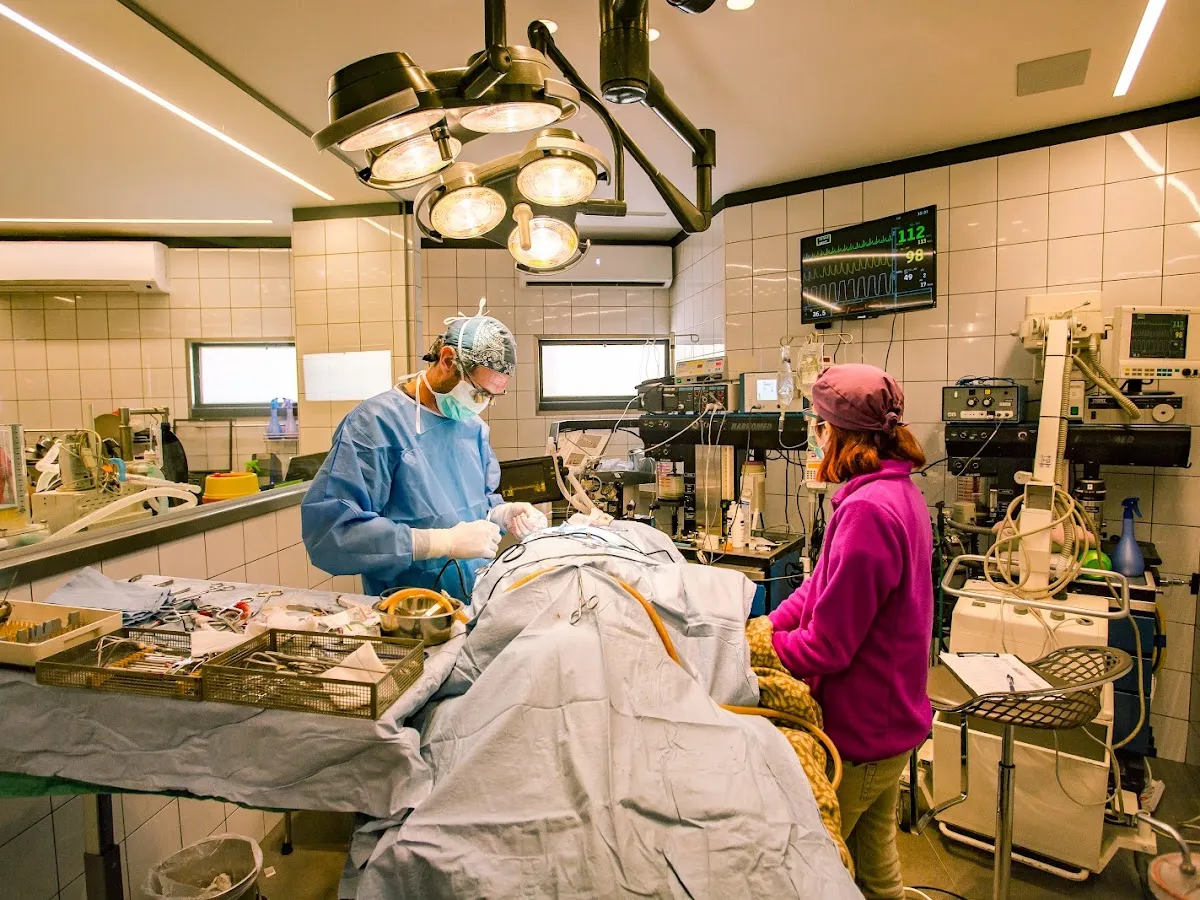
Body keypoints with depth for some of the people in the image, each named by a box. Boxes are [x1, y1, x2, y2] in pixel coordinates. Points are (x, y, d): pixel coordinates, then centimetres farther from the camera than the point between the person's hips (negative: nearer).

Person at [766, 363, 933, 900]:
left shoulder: (866, 510, -29)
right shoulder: (902, 493, 4)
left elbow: (826, 648, -26)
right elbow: (823, 585, 4)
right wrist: (765, 626, -4)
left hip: (861, 735, -9)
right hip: (893, 720, 9)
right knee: (876, 852, 26)